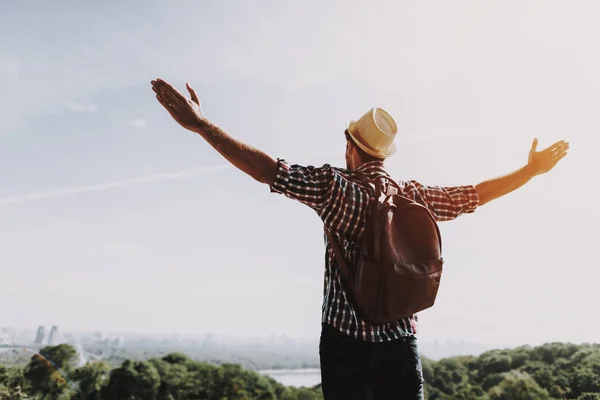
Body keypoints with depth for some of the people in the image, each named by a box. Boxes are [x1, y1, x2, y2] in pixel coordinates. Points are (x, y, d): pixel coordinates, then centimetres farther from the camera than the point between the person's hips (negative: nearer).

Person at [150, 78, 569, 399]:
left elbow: (269, 169, -15)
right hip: (401, 341, 3)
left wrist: (200, 123, -13)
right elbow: (476, 194, 17)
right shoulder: (415, 196, 6)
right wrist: (531, 170, 33)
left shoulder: (335, 186, -7)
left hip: (346, 339, -3)